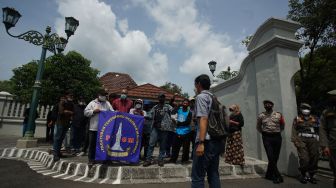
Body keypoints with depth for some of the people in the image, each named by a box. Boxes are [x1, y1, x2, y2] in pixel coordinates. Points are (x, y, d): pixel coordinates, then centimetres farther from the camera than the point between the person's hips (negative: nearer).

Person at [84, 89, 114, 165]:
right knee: (92, 144, 6)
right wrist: (94, 111, -12)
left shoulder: (107, 103, 12)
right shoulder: (92, 103, 5)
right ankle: (91, 159, 20)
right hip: (94, 128, -1)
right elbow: (86, 112, 1)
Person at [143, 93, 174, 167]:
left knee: (163, 145, 5)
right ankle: (148, 159, 6)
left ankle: (160, 160, 16)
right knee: (151, 144, -3)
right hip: (155, 128, 2)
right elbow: (150, 116, 17)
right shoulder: (154, 107, 15)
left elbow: (173, 110, -10)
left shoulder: (167, 107, 7)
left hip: (164, 128, -2)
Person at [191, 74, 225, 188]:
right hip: (217, 141, 9)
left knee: (197, 176, -4)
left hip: (207, 141, -9)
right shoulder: (214, 98, 19)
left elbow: (203, 119, -17)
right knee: (213, 175, 14)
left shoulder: (201, 96, -6)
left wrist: (201, 142, -21)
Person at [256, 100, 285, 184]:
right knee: (271, 157, -10)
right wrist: (264, 133, 8)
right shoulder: (261, 116, 3)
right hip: (267, 138, -2)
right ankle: (278, 176, 1)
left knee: (275, 158, 7)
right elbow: (258, 127, 16)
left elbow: (282, 126, 18)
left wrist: (277, 132, 10)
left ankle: (269, 175, 23)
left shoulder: (278, 115, 5)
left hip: (277, 137, 2)